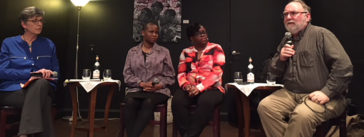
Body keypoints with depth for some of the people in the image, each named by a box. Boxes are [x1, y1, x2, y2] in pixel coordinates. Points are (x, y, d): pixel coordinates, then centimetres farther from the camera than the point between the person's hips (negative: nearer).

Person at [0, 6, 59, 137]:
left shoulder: (48, 44, 16)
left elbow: (55, 72, 15)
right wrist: (31, 74, -13)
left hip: (42, 88, 1)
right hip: (13, 91, -1)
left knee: (41, 83, -38)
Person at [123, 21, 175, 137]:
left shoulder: (164, 52, 11)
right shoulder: (132, 52, 14)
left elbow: (170, 76, 10)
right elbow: (127, 75, 8)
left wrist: (159, 85, -9)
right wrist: (142, 84, -9)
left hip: (158, 90, -1)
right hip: (136, 89, 1)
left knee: (148, 102, -35)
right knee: (130, 102, -33)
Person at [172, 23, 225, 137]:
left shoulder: (216, 49, 3)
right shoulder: (186, 52, 13)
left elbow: (217, 73, -8)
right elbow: (181, 73, 9)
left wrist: (200, 87, -19)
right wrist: (186, 85, -14)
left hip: (211, 88, -2)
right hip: (190, 88, 3)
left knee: (205, 102, -36)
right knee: (177, 101, -28)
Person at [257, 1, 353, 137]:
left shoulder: (321, 34, -2)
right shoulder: (285, 41, 17)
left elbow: (344, 67, -11)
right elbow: (274, 72, 20)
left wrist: (327, 92, -18)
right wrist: (280, 59, -1)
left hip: (319, 96, -5)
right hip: (290, 94, 6)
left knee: (302, 115, -34)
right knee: (264, 106, -19)